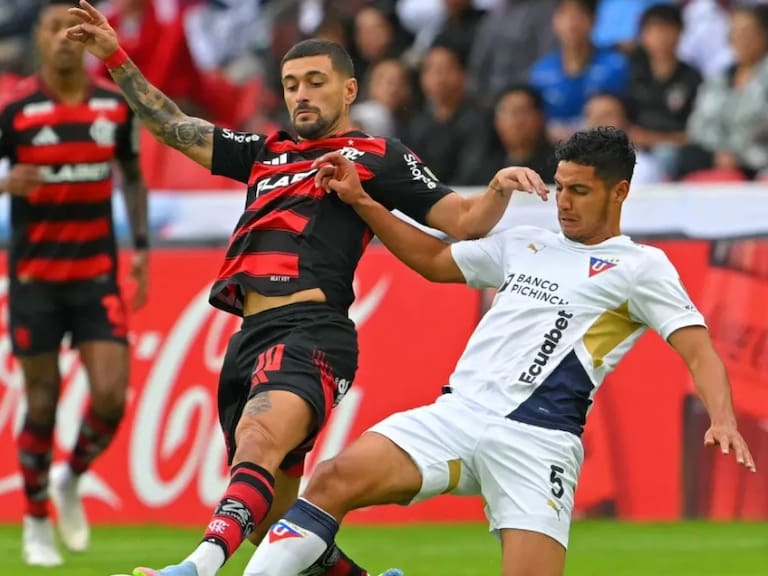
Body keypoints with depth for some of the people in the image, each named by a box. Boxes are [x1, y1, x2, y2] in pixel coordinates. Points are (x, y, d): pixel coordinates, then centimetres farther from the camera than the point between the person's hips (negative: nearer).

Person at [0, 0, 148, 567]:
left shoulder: (115, 104, 2)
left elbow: (133, 177, 16)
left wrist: (141, 246, 7)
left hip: (97, 275, 2)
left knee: (111, 394, -10)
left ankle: (71, 480, 19)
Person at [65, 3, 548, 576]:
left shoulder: (379, 157, 11)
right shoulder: (266, 152, 26)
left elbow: (465, 222, 8)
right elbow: (173, 127, 29)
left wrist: (500, 190, -12)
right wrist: (115, 57, 24)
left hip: (310, 333, -7)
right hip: (250, 336, 7)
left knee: (258, 437, -36)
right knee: (268, 521, 7)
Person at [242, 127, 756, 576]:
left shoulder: (641, 267, 7)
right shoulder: (523, 244, 24)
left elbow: (699, 352, -2)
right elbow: (433, 260, 36)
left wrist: (722, 420, -21)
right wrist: (359, 200, 29)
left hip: (537, 438, -4)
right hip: (456, 412, 4)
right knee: (336, 478, -19)